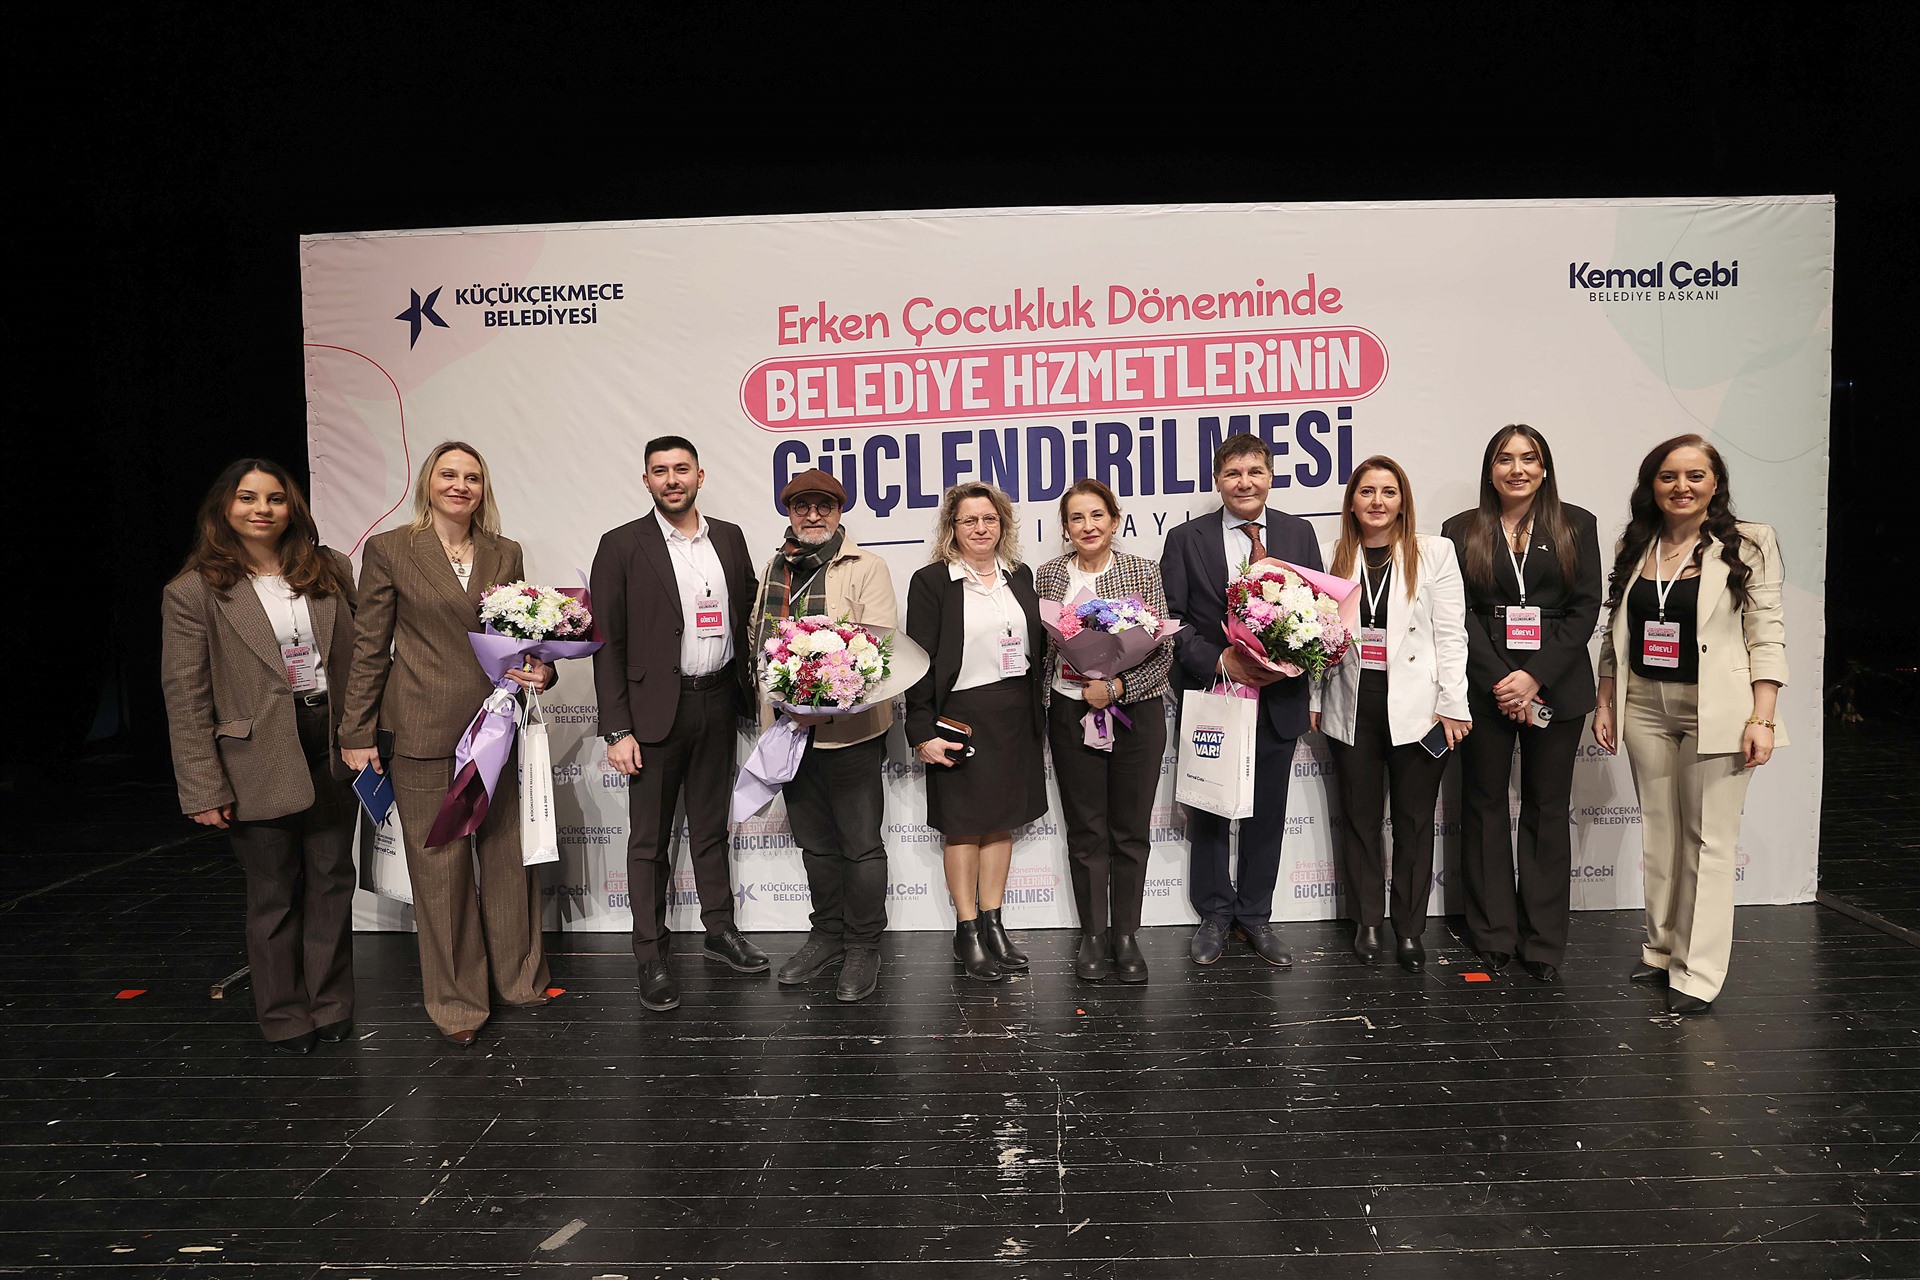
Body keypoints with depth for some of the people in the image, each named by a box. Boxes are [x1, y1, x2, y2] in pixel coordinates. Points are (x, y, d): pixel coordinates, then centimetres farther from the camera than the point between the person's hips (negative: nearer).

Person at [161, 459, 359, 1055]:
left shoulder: (331, 571, 5)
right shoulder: (193, 592, -5)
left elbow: (358, 655, 9)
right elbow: (185, 696, -6)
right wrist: (204, 788, -10)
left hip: (331, 746, 4)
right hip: (258, 761, -3)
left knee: (332, 879, 11)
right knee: (274, 891, 8)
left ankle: (330, 1004, 26)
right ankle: (284, 1016, 24)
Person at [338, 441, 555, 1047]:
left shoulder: (505, 554, 9)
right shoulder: (389, 550, 0)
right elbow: (369, 649, 0)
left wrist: (539, 670, -4)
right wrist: (357, 734, -1)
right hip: (424, 731, -3)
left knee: (509, 854, 10)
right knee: (440, 864, 4)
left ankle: (520, 977, 28)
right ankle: (457, 1001, 18)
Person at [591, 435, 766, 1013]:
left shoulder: (729, 538, 7)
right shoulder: (622, 546, -5)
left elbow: (747, 618, 12)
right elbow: (609, 643, -7)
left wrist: (751, 694, 3)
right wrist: (618, 730, -11)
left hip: (717, 704, 4)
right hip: (656, 709, -4)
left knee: (711, 827, 17)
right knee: (650, 839, 4)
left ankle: (720, 930, 31)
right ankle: (651, 958, 14)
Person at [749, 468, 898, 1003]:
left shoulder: (866, 567, -5)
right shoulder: (775, 569, 13)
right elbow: (757, 637, 20)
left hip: (848, 728, -6)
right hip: (789, 727, 6)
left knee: (861, 843, 4)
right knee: (814, 841, 17)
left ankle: (863, 947, 17)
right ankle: (828, 934, 32)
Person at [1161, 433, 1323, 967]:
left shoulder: (1298, 533, 5)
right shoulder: (1186, 539, -2)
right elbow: (1171, 620, -6)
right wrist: (1219, 661, -18)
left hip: (1279, 698, 2)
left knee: (1267, 812, 11)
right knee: (1209, 812, 10)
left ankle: (1255, 915, 27)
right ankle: (1215, 914, 27)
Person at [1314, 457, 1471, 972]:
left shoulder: (1434, 552, 1)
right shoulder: (1332, 555, 6)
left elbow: (1450, 634, -2)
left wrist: (1452, 705, -7)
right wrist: (1313, 699, 5)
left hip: (1414, 706, -2)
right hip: (1352, 705, 2)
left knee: (1414, 821, 6)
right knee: (1358, 817, 9)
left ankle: (1410, 930, 17)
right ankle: (1366, 924, 21)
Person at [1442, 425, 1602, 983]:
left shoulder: (1576, 525, 6)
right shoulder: (1461, 531, 5)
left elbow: (1586, 608, 0)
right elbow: (1460, 615, -1)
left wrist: (1535, 676, -11)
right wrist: (1501, 683, -12)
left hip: (1556, 683, 0)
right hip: (1483, 685, 0)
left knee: (1547, 810, 5)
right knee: (1484, 806, 5)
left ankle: (1544, 941, 13)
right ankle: (1493, 935, 16)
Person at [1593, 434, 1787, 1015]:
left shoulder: (1747, 545, -3)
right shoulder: (1633, 548, 9)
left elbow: (1767, 635, -7)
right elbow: (1615, 634, 14)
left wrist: (1762, 718, -13)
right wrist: (1605, 702, 10)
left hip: (1715, 710, -4)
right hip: (1645, 708, 4)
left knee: (1709, 839, -2)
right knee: (1658, 833, 11)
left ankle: (1697, 973, 5)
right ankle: (1662, 950, 23)